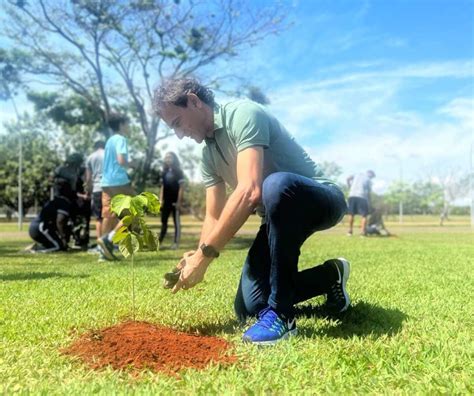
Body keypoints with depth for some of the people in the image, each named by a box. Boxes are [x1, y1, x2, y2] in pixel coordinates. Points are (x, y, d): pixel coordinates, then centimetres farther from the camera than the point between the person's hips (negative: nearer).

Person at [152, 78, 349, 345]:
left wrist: (204, 255, -34)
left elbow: (250, 192, -35)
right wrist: (198, 255, -16)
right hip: (280, 214, 8)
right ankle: (330, 277, 21)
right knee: (248, 308, 3)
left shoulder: (244, 113, -22)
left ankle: (280, 314, -29)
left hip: (323, 200, -8)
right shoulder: (208, 154, 5)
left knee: (275, 185, -43)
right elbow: (214, 216, 4)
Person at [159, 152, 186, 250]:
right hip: (166, 201, 6)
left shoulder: (178, 172, -3)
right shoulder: (164, 172, 13)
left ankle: (176, 243, 2)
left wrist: (179, 201, -14)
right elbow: (162, 187, 15)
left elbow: (181, 187, -8)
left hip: (175, 201, -6)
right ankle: (159, 242, 10)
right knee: (164, 221, 7)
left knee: (176, 221, -1)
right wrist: (161, 200, 7)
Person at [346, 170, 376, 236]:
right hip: (361, 196, -3)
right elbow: (369, 192, 7)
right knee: (364, 215, 2)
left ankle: (350, 230, 14)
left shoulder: (358, 174, 20)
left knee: (351, 214, 13)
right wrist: (369, 202, 14)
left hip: (352, 195, 4)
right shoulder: (369, 180, 11)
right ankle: (363, 232, -7)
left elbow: (348, 178, 6)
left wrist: (350, 187, 16)